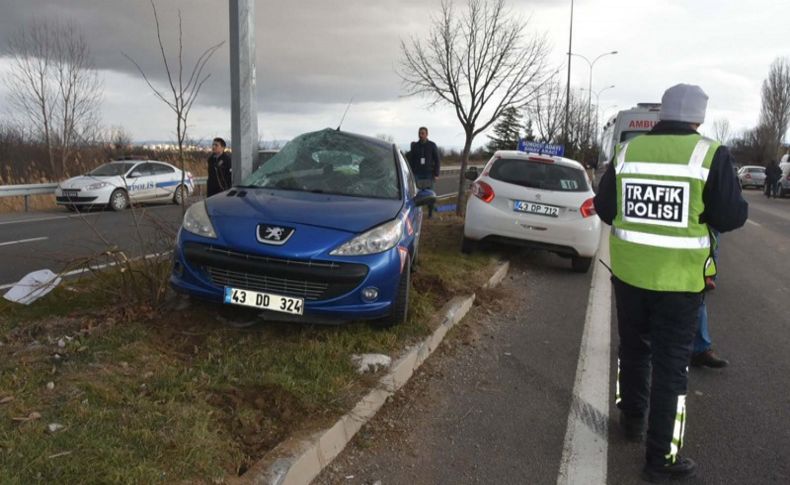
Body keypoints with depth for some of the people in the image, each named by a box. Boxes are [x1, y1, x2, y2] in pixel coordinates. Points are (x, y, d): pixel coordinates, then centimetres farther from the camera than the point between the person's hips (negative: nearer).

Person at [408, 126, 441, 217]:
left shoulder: (432, 145, 3)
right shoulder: (415, 146, 8)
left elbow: (437, 160, 3)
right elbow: (410, 161, 9)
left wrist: (436, 174, -5)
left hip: (429, 173, -1)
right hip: (417, 174, 1)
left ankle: (430, 213, 8)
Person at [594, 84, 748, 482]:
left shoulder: (627, 150, 0)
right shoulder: (710, 155, -10)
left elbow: (604, 208, 7)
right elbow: (731, 217, -9)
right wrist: (737, 203, 14)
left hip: (628, 271, 4)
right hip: (678, 279, -3)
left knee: (633, 348, 22)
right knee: (671, 364, 5)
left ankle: (632, 419, 39)